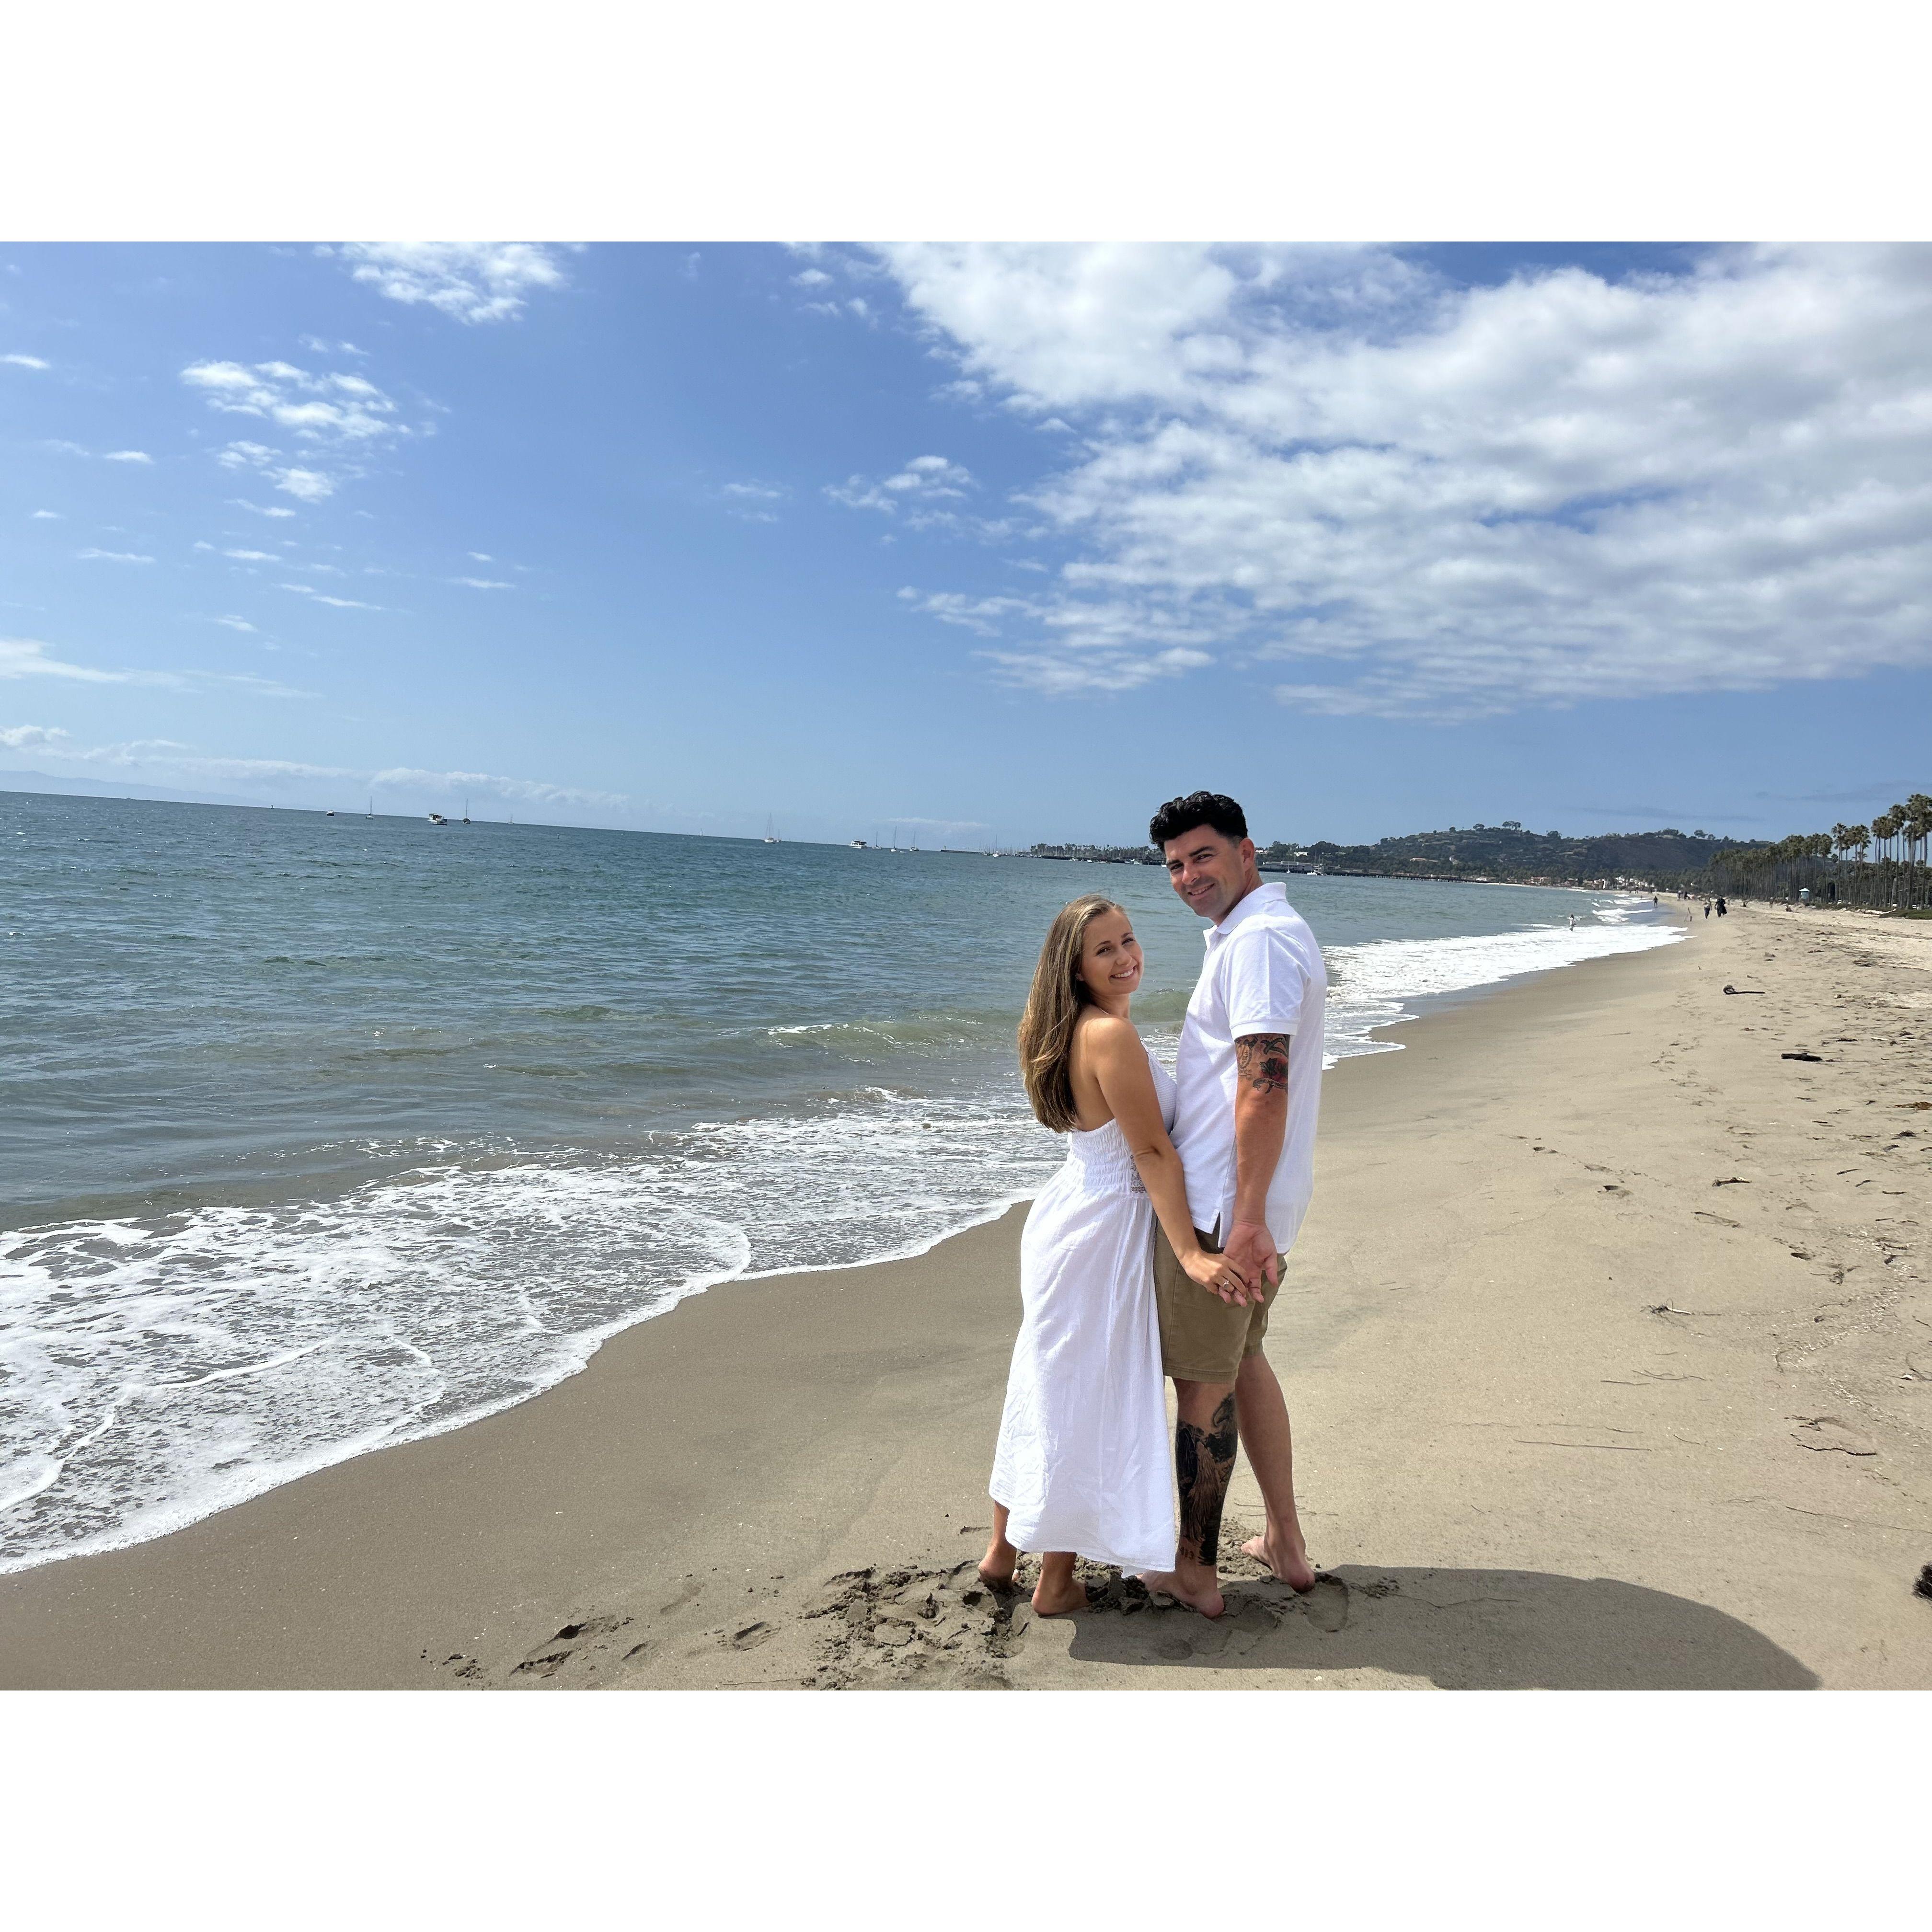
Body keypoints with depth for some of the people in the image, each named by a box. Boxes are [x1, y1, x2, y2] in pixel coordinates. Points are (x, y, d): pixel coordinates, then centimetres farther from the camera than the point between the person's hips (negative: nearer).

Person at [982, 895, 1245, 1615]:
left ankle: (1002, 1551, 33)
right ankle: (1057, 1583, 20)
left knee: (1045, 1389, 19)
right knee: (1086, 1401, 5)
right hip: (1104, 1231, -9)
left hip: (1069, 1212, 9)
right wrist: (1190, 1253, -22)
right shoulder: (1111, 1034, -21)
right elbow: (1152, 1152, -23)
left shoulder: (1073, 1031, 8)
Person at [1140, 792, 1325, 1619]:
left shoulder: (1257, 939, -17)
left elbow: (1266, 1085, -26)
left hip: (1220, 1203, -10)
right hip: (1242, 1197, 10)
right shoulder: (1264, 932, 17)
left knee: (1202, 1382, 3)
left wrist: (1246, 1217, -28)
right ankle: (1285, 1542, 31)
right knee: (1241, 1361, 21)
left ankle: (1195, 1569, 18)